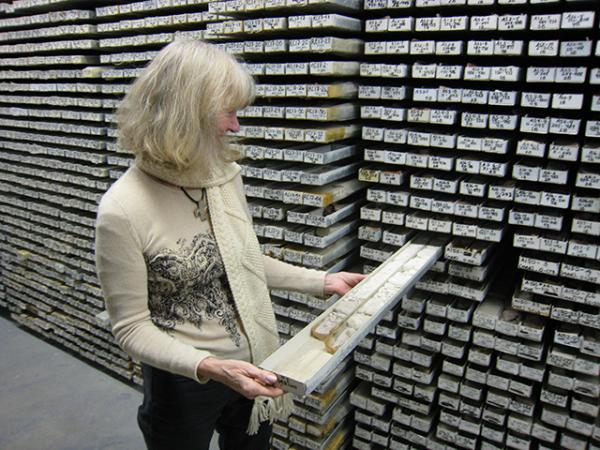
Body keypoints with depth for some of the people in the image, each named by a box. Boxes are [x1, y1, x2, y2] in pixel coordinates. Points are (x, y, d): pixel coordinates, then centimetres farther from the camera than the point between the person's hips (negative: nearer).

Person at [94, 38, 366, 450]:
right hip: (184, 381, -5)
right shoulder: (123, 210, -23)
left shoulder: (225, 175, -7)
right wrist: (207, 366, -30)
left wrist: (322, 281, 3)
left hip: (251, 369, 5)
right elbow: (131, 327, -16)